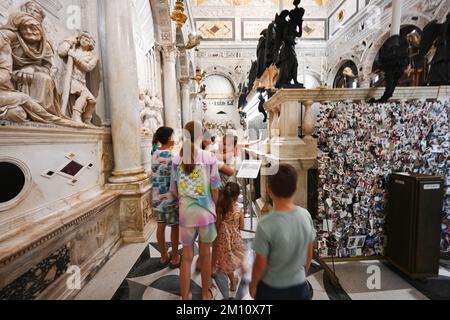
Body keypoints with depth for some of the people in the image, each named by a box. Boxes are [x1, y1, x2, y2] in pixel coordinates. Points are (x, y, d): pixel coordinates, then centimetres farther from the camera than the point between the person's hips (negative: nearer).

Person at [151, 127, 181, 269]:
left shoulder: (155, 155, 4)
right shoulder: (172, 156, -18)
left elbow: (157, 175, 11)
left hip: (157, 197, 7)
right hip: (170, 197, -7)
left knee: (161, 226, 16)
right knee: (175, 227, 9)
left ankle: (164, 256, 32)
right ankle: (175, 258, 23)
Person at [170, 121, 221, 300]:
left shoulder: (177, 160, -5)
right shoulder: (209, 158, -12)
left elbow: (174, 190, 2)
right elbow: (215, 189, -7)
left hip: (185, 212, 2)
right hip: (205, 211, -1)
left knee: (187, 256, 16)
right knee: (205, 253, 19)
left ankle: (185, 297, 31)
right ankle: (206, 293, 40)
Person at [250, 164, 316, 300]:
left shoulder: (266, 226, -31)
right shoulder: (306, 215, -16)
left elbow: (260, 265, -17)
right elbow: (309, 255, -2)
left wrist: (253, 285, 2)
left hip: (272, 289, -2)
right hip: (300, 286, 3)